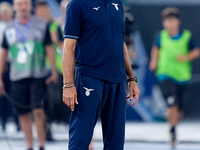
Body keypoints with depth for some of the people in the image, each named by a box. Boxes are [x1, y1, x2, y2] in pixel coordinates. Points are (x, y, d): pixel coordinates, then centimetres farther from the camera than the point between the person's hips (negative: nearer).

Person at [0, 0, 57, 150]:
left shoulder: (42, 25, 3)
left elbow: (49, 49, 4)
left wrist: (54, 72, -4)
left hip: (38, 76, -3)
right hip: (17, 78, 3)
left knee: (38, 110, -12)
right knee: (23, 113, 4)